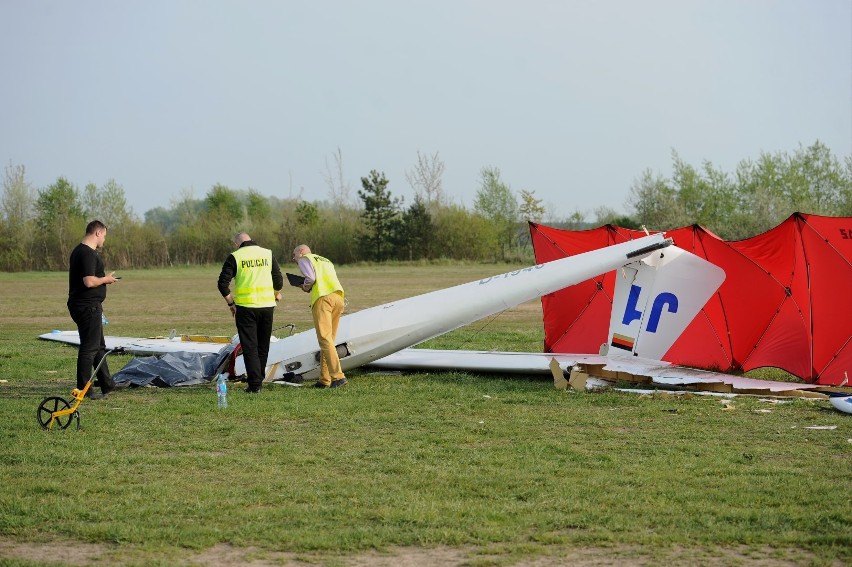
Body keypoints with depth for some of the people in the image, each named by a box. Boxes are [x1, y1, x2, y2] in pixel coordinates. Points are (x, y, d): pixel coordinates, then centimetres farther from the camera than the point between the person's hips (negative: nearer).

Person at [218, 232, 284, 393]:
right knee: (263, 345, 16)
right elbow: (279, 280, 8)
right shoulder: (267, 254, 6)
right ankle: (259, 379, 22)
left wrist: (231, 303, 6)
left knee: (249, 346, 1)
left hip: (245, 307, -3)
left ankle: (254, 384, -5)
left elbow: (223, 283, -7)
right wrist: (276, 294, 28)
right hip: (267, 305, 3)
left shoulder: (234, 257, -3)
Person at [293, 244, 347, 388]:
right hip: (338, 297, 7)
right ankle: (324, 380, 8)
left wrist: (305, 288, 14)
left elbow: (310, 278, -5)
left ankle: (337, 376, -22)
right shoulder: (326, 261, 35)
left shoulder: (304, 259, 12)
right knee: (329, 339, 10)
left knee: (325, 339, -11)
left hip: (323, 298, -7)